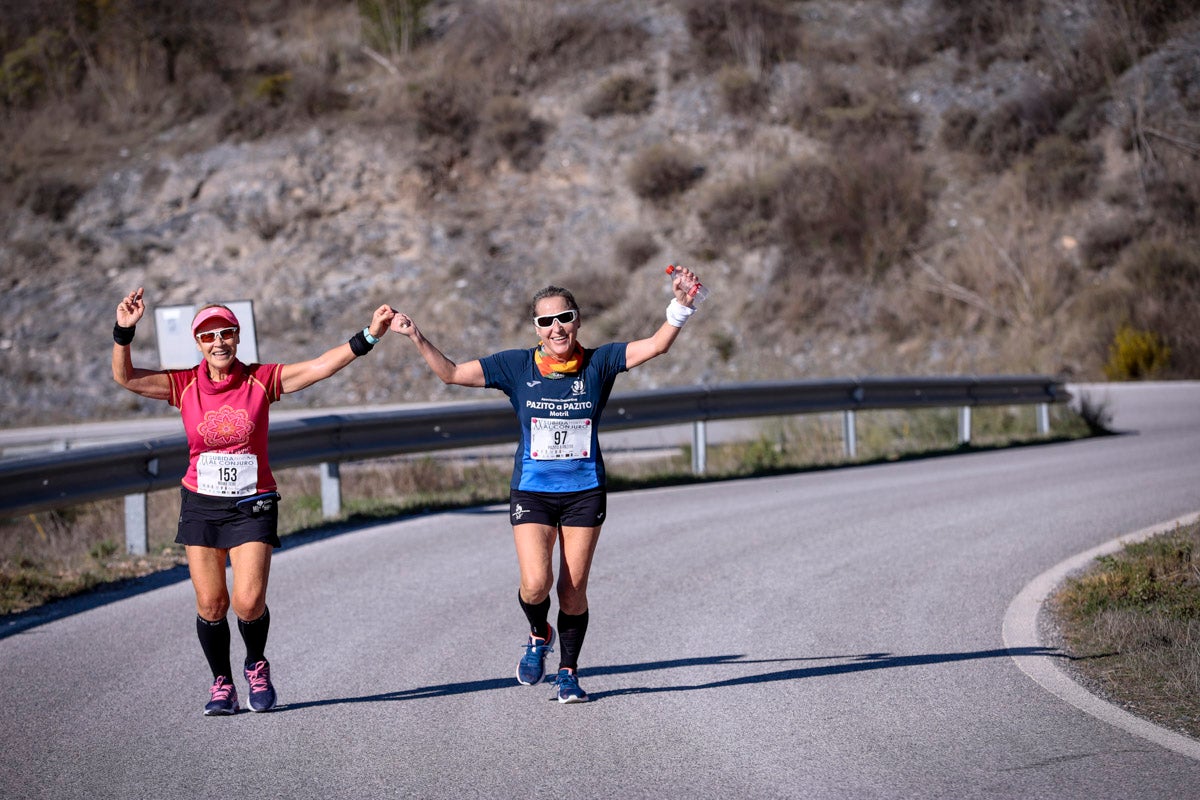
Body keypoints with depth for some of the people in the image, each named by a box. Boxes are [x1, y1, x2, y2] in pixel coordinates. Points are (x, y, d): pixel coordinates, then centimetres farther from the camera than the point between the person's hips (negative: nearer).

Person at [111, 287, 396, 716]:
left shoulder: (262, 380, -5)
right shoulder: (184, 385, -2)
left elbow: (322, 366, -10)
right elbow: (125, 377, -10)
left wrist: (368, 336, -20)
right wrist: (124, 332, -24)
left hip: (252, 505, -1)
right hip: (201, 504, 2)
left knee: (249, 602, -12)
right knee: (210, 604, 0)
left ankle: (257, 666, 18)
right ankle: (222, 684, 20)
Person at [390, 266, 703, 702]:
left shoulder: (598, 363, -3)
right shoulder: (517, 366, -3)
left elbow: (655, 345, -11)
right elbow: (453, 373, 0)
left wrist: (680, 307, -27)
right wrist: (417, 339, -10)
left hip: (584, 491, 0)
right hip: (532, 491, 0)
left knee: (573, 589, 4)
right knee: (536, 584, -15)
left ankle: (568, 672, 22)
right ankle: (539, 636, 18)